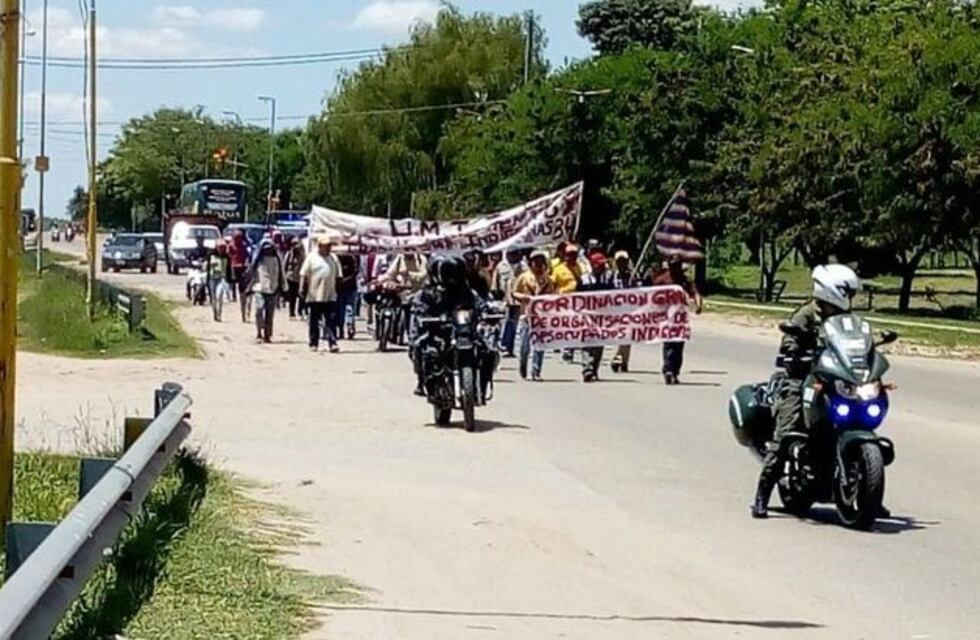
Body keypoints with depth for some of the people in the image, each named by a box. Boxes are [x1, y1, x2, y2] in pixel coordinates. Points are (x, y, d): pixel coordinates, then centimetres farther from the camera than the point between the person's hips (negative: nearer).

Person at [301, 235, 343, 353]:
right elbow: (304, 275, -2)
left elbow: (337, 276, 15)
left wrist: (337, 290, 13)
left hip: (330, 296, 2)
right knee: (314, 322, 7)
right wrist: (302, 288, -11)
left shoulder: (333, 258, 9)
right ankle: (313, 344, 16)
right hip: (314, 296, -2)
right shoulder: (312, 257, -1)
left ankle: (333, 343, -9)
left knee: (331, 321, -6)